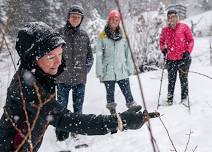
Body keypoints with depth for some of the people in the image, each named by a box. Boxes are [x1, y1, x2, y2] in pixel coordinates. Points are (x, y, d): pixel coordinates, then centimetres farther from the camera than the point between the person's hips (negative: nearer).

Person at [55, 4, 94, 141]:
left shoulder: (84, 35, 5)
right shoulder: (59, 33, -3)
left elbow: (90, 56, 13)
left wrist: (85, 70, 5)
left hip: (80, 78, 2)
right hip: (63, 78, -2)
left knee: (78, 107, 12)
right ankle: (61, 132, 15)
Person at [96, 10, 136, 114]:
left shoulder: (123, 36, 8)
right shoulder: (102, 36, 1)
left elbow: (128, 54, 11)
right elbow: (99, 56, 0)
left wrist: (130, 68, 7)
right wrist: (99, 73, -4)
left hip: (122, 72, 1)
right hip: (108, 72, -1)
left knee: (128, 94, -2)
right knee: (110, 95, 8)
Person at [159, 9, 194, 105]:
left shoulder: (184, 27, 0)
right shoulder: (165, 30, 8)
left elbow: (191, 40, 2)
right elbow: (162, 41, 21)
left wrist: (188, 51, -10)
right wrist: (163, 49, 3)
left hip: (183, 58, -2)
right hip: (170, 59, 3)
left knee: (183, 79, 2)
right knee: (171, 80, 6)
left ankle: (184, 98, 13)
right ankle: (169, 99, 15)